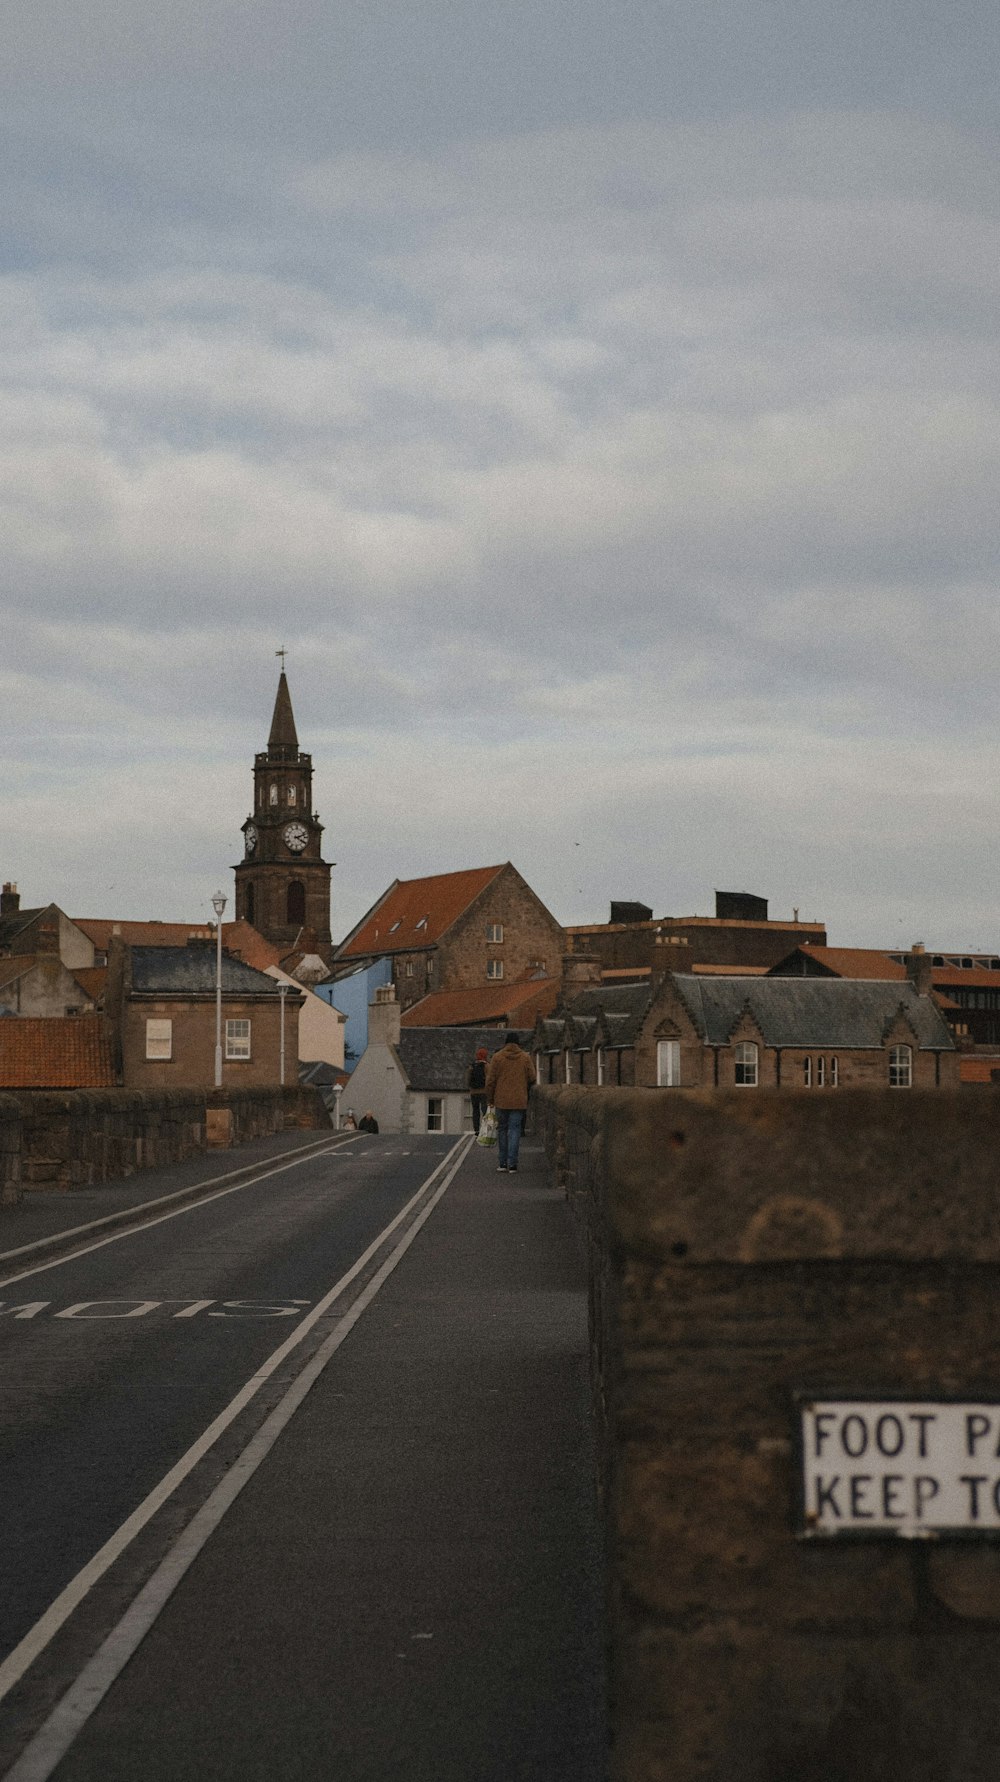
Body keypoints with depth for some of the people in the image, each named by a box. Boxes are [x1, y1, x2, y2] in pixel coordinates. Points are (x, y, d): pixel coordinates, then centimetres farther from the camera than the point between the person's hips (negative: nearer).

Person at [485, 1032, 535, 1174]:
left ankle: (502, 1163, 11)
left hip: (501, 1101, 0)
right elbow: (532, 1078, 2)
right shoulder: (525, 1058, 1)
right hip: (519, 1101, 0)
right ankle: (512, 1164, -5)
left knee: (502, 1130, 12)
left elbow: (490, 1080, -2)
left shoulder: (497, 1057, -1)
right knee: (515, 1130, 1)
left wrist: (490, 1099, 7)